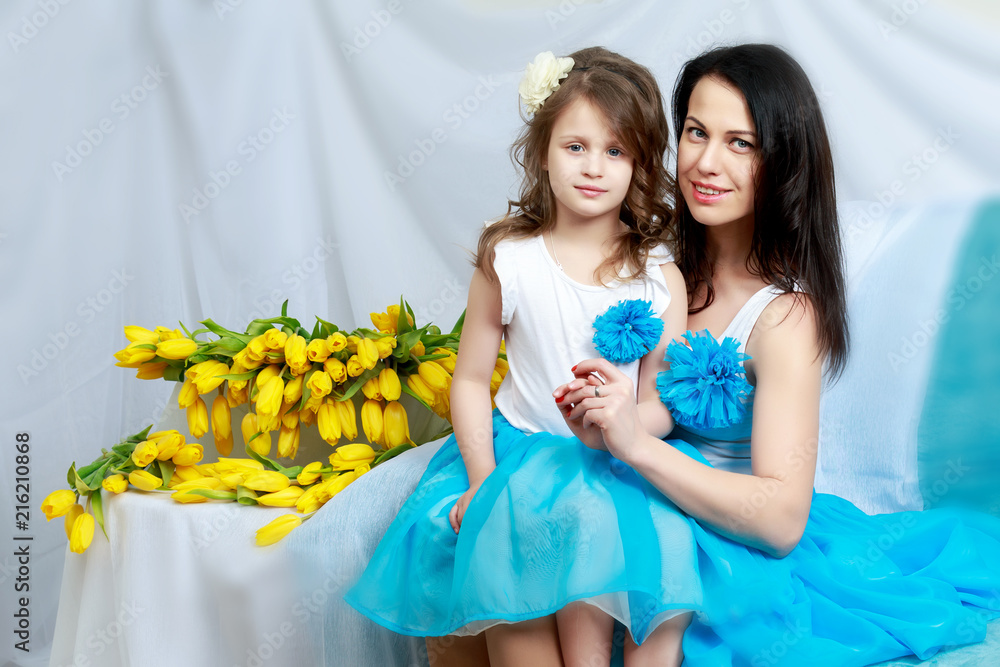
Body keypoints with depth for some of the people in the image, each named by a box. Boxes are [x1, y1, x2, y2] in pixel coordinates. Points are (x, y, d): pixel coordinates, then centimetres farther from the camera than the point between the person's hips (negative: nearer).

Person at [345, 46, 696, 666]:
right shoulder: (507, 260, -2)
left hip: (617, 468, 0)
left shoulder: (660, 277, -2)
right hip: (517, 449, 1)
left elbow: (663, 403, -1)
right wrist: (483, 481, -10)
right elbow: (471, 380, 2)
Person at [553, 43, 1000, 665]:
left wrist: (637, 443, -36)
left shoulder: (785, 312, -19)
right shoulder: (670, 258, -2)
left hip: (737, 543, -4)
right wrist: (598, 414, -12)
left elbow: (782, 516, -26)